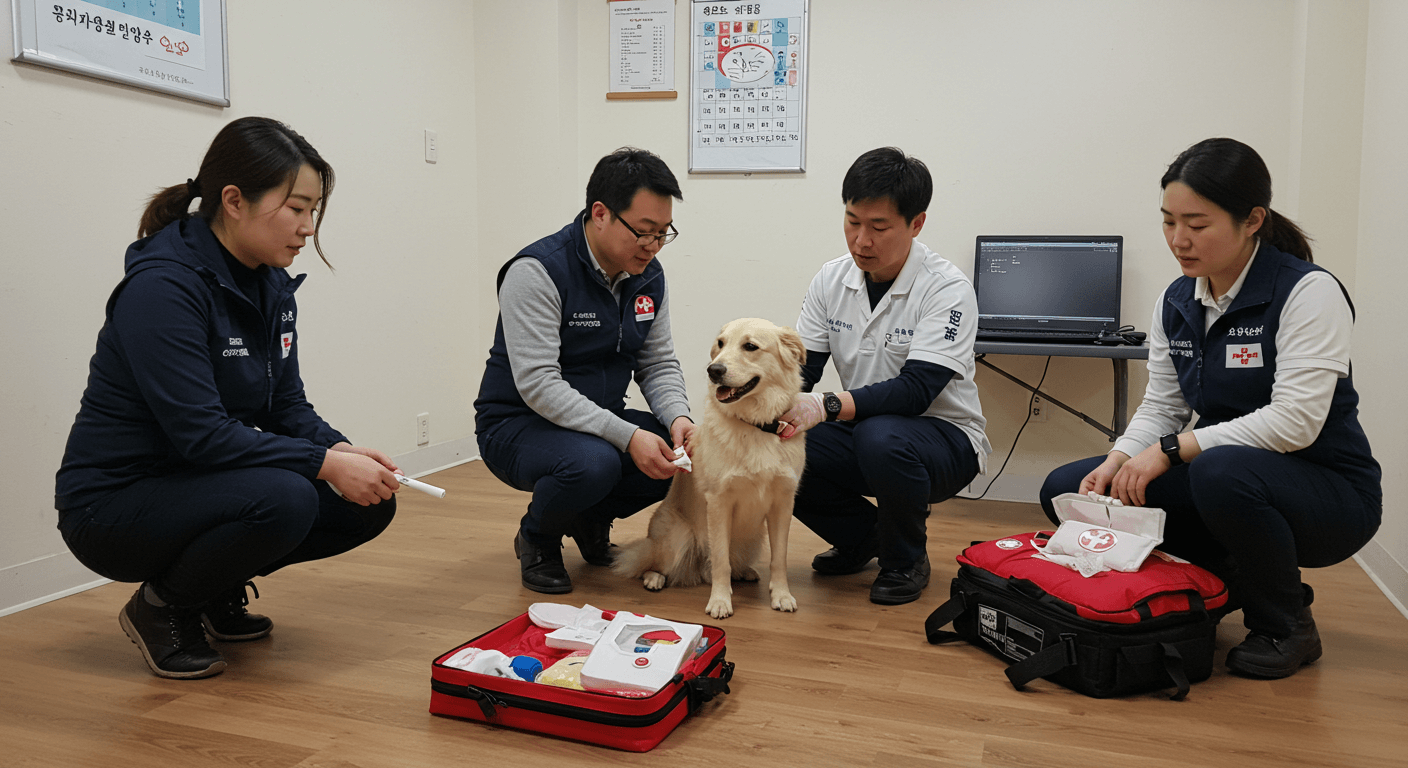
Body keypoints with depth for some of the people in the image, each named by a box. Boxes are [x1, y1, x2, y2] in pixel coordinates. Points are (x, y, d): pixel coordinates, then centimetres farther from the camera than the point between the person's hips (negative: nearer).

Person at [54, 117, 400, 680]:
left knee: (368, 504, -6)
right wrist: (324, 463, -29)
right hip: (113, 506, -8)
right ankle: (161, 607, -4)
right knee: (284, 500, -33)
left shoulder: (272, 286, 3)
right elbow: (200, 433, -28)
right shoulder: (163, 286, -23)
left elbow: (287, 404, 5)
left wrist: (342, 451, -14)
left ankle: (219, 590, 14)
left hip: (200, 484, 8)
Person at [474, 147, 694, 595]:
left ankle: (592, 517, 12)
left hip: (601, 421, 7)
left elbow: (658, 363, 6)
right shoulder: (537, 272, -22)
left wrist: (678, 418, -16)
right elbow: (537, 383, -28)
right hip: (519, 424, -6)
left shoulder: (649, 277, 0)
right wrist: (626, 436, -34)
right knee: (592, 463, -37)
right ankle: (538, 538, -1)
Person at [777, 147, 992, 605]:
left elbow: (916, 390, -29)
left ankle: (906, 560, -6)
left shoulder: (948, 289, -19)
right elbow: (801, 368, -1)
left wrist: (829, 406, -42)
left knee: (881, 439, -39)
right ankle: (862, 537, 9)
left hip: (943, 437, -5)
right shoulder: (832, 279, -1)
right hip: (861, 430, 6)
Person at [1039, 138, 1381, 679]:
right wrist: (1117, 462, -17)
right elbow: (1160, 407, 3)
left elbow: (1294, 421, -26)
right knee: (1066, 489, -8)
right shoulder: (1176, 303, 2)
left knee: (1221, 471, -40)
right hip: (1226, 472, 6)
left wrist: (1171, 449, -27)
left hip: (1328, 492, -6)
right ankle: (1230, 582, 6)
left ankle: (1287, 626, -9)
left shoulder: (1308, 292, -18)